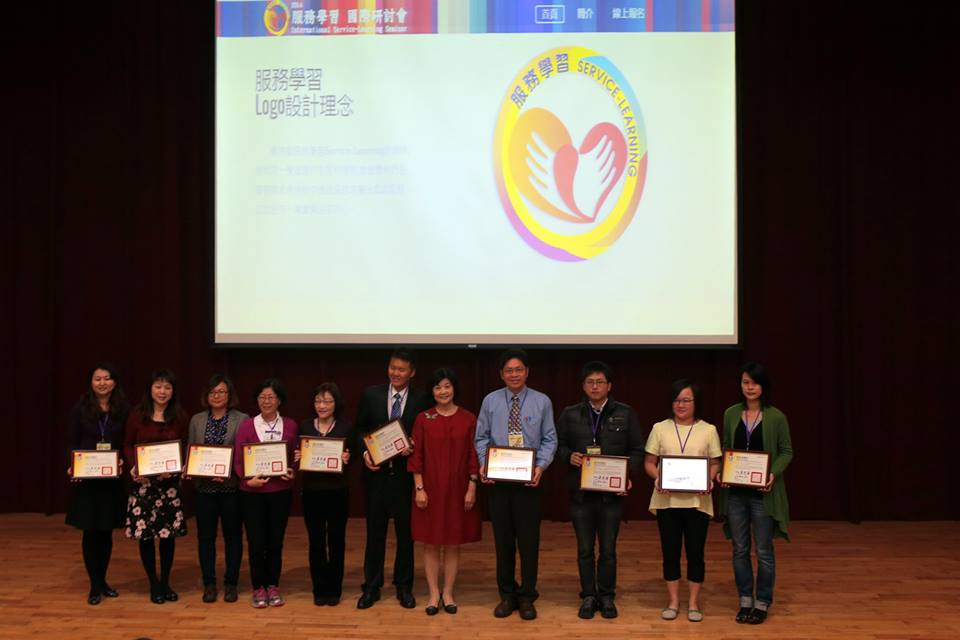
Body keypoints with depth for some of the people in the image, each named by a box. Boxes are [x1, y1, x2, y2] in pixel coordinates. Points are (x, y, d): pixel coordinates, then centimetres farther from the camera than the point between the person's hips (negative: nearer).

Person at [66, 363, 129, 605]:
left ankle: (103, 580, 26)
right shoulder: (80, 409, -2)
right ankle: (94, 585, 14)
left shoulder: (123, 410, 1)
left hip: (113, 479, 1)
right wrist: (73, 467, -15)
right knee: (90, 532, 3)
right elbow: (73, 443, 0)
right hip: (86, 478, -1)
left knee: (106, 531, 10)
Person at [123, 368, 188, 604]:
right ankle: (154, 584, 18)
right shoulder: (137, 416, 1)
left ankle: (165, 582, 21)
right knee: (145, 534, 2)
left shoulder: (179, 417, 3)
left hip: (170, 481, 1)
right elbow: (128, 445, 6)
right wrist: (134, 467, -10)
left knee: (169, 532, 5)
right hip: (143, 481, -1)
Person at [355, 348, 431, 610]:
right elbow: (360, 429, 7)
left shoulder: (421, 399, -4)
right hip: (376, 473, 1)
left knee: (406, 532, 9)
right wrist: (365, 452, -8)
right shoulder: (371, 394, 1)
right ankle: (371, 587, 21)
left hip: (405, 475, -1)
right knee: (375, 532, 9)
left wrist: (414, 449, -17)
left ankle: (404, 587, 24)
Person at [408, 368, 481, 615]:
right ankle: (434, 594, 16)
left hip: (457, 490, 0)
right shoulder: (423, 419, 0)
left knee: (453, 544, 7)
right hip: (430, 488, 0)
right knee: (431, 544, 5)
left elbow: (473, 456, 1)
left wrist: (472, 488, -4)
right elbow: (415, 456, -1)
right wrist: (419, 488, -7)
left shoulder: (468, 419, 0)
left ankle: (448, 593, 18)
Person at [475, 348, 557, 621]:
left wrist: (541, 466, -15)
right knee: (503, 539, 9)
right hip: (498, 479, 1)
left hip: (529, 480, -1)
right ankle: (507, 595, 22)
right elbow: (482, 438, 5)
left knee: (529, 539, 3)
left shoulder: (542, 402, 0)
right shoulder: (490, 401, 2)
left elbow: (549, 439, 0)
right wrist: (483, 464, -11)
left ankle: (527, 597, 16)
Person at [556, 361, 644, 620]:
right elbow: (559, 444, 9)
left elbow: (637, 450, 5)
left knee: (608, 548, 6)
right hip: (581, 491, 1)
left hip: (612, 491, -1)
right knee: (584, 548, 7)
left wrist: (628, 474, -9)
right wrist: (569, 456, -12)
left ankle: (607, 596, 20)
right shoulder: (570, 414, 5)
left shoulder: (625, 413, 3)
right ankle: (588, 596, 20)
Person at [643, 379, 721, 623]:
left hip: (697, 500, 0)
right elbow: (649, 462, 6)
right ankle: (673, 602, 21)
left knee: (695, 552, 5)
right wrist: (657, 478, -14)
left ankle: (694, 603, 20)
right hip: (667, 500, 1)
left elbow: (715, 463, 6)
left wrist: (709, 480, -14)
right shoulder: (660, 428, 3)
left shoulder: (708, 430, 3)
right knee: (670, 552, 7)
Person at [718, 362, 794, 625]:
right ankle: (745, 601, 23)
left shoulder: (776, 417, -5)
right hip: (735, 491, 3)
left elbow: (787, 452, 1)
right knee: (740, 549, 10)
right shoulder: (731, 414, 4)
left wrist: (774, 474, -16)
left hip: (763, 492, -3)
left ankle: (763, 603, 18)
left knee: (764, 551, 5)